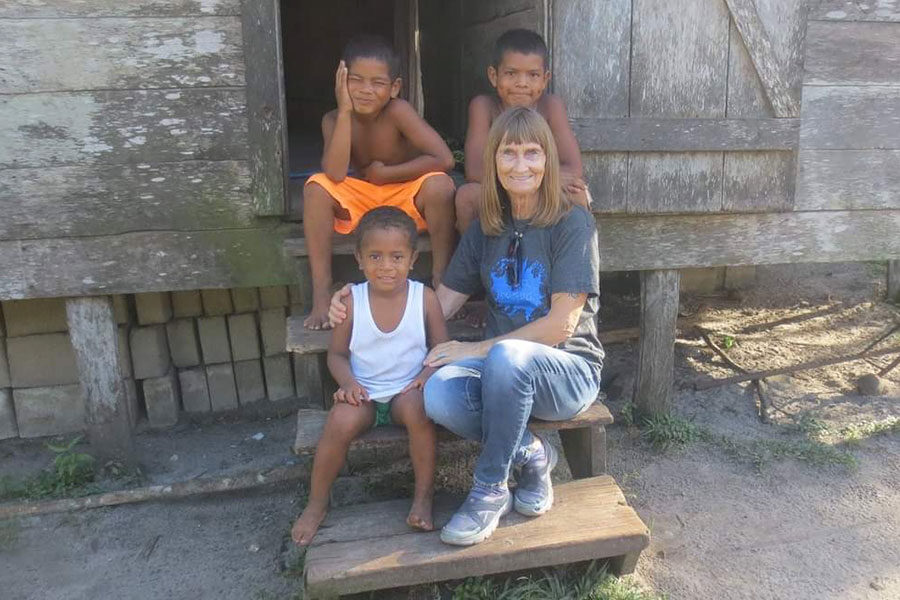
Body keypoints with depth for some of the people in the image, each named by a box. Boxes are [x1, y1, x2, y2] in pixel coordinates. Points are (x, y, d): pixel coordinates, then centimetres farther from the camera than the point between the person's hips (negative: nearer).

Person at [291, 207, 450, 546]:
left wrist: (427, 374, -19)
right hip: (363, 394, 1)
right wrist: (348, 382, -15)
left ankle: (423, 496, -14)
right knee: (342, 421, -29)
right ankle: (316, 503, -3)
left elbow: (442, 348, 1)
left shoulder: (424, 298, -5)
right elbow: (337, 354, 4)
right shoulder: (351, 301, -5)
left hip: (407, 392, 0)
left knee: (417, 407, -34)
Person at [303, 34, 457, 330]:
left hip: (408, 198, -2)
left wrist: (384, 174, -22)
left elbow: (444, 160, -30)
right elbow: (335, 174, -30)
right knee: (315, 187, -23)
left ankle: (441, 278, -16)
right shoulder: (334, 119, -14)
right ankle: (321, 294, -18)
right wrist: (345, 111, -30)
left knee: (440, 184, -33)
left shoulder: (398, 111, -22)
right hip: (360, 201, 3)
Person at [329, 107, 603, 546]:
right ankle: (530, 456, -4)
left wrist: (477, 349, -18)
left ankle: (490, 490, -18)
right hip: (503, 372, 4)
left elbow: (562, 324, -14)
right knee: (439, 395, -29)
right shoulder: (486, 228, 9)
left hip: (568, 371, -4)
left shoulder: (572, 223, -8)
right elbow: (442, 303, 9)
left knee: (508, 355, -39)